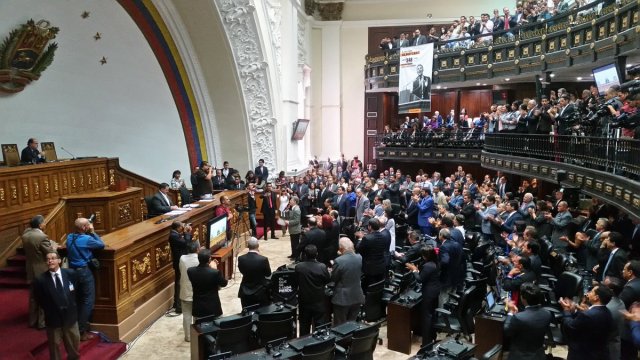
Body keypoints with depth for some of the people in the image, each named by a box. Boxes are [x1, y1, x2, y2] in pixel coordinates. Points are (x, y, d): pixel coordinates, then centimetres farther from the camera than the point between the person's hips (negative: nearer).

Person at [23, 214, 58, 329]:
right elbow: (51, 254, -19)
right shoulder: (42, 237, -23)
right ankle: (42, 322, 13)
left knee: (33, 297, 18)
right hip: (42, 271, -7)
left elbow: (26, 251, 13)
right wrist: (54, 245, -1)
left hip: (31, 270, 7)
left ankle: (32, 321, 28)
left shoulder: (25, 235, 1)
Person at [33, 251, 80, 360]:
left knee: (74, 343, 19)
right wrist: (50, 310, -2)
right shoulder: (40, 279, -15)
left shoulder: (70, 274, -7)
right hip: (53, 318, -2)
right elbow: (39, 299, -3)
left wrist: (71, 305, 4)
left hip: (70, 315, 3)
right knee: (55, 345, 13)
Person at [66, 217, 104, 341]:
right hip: (84, 271, -8)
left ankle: (76, 326, 28)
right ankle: (82, 331, 2)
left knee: (78, 299, 19)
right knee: (88, 300, 1)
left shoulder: (70, 237, 3)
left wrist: (89, 233, 8)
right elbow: (101, 245, -7)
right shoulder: (86, 239, -18)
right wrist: (92, 232, -2)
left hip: (72, 270, 8)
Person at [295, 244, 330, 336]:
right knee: (319, 325, 13)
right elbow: (328, 280, -4)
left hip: (304, 302, 1)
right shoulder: (322, 267, -21)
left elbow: (296, 282, -3)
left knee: (304, 326, 17)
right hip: (319, 302, -1)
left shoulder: (298, 267, -18)